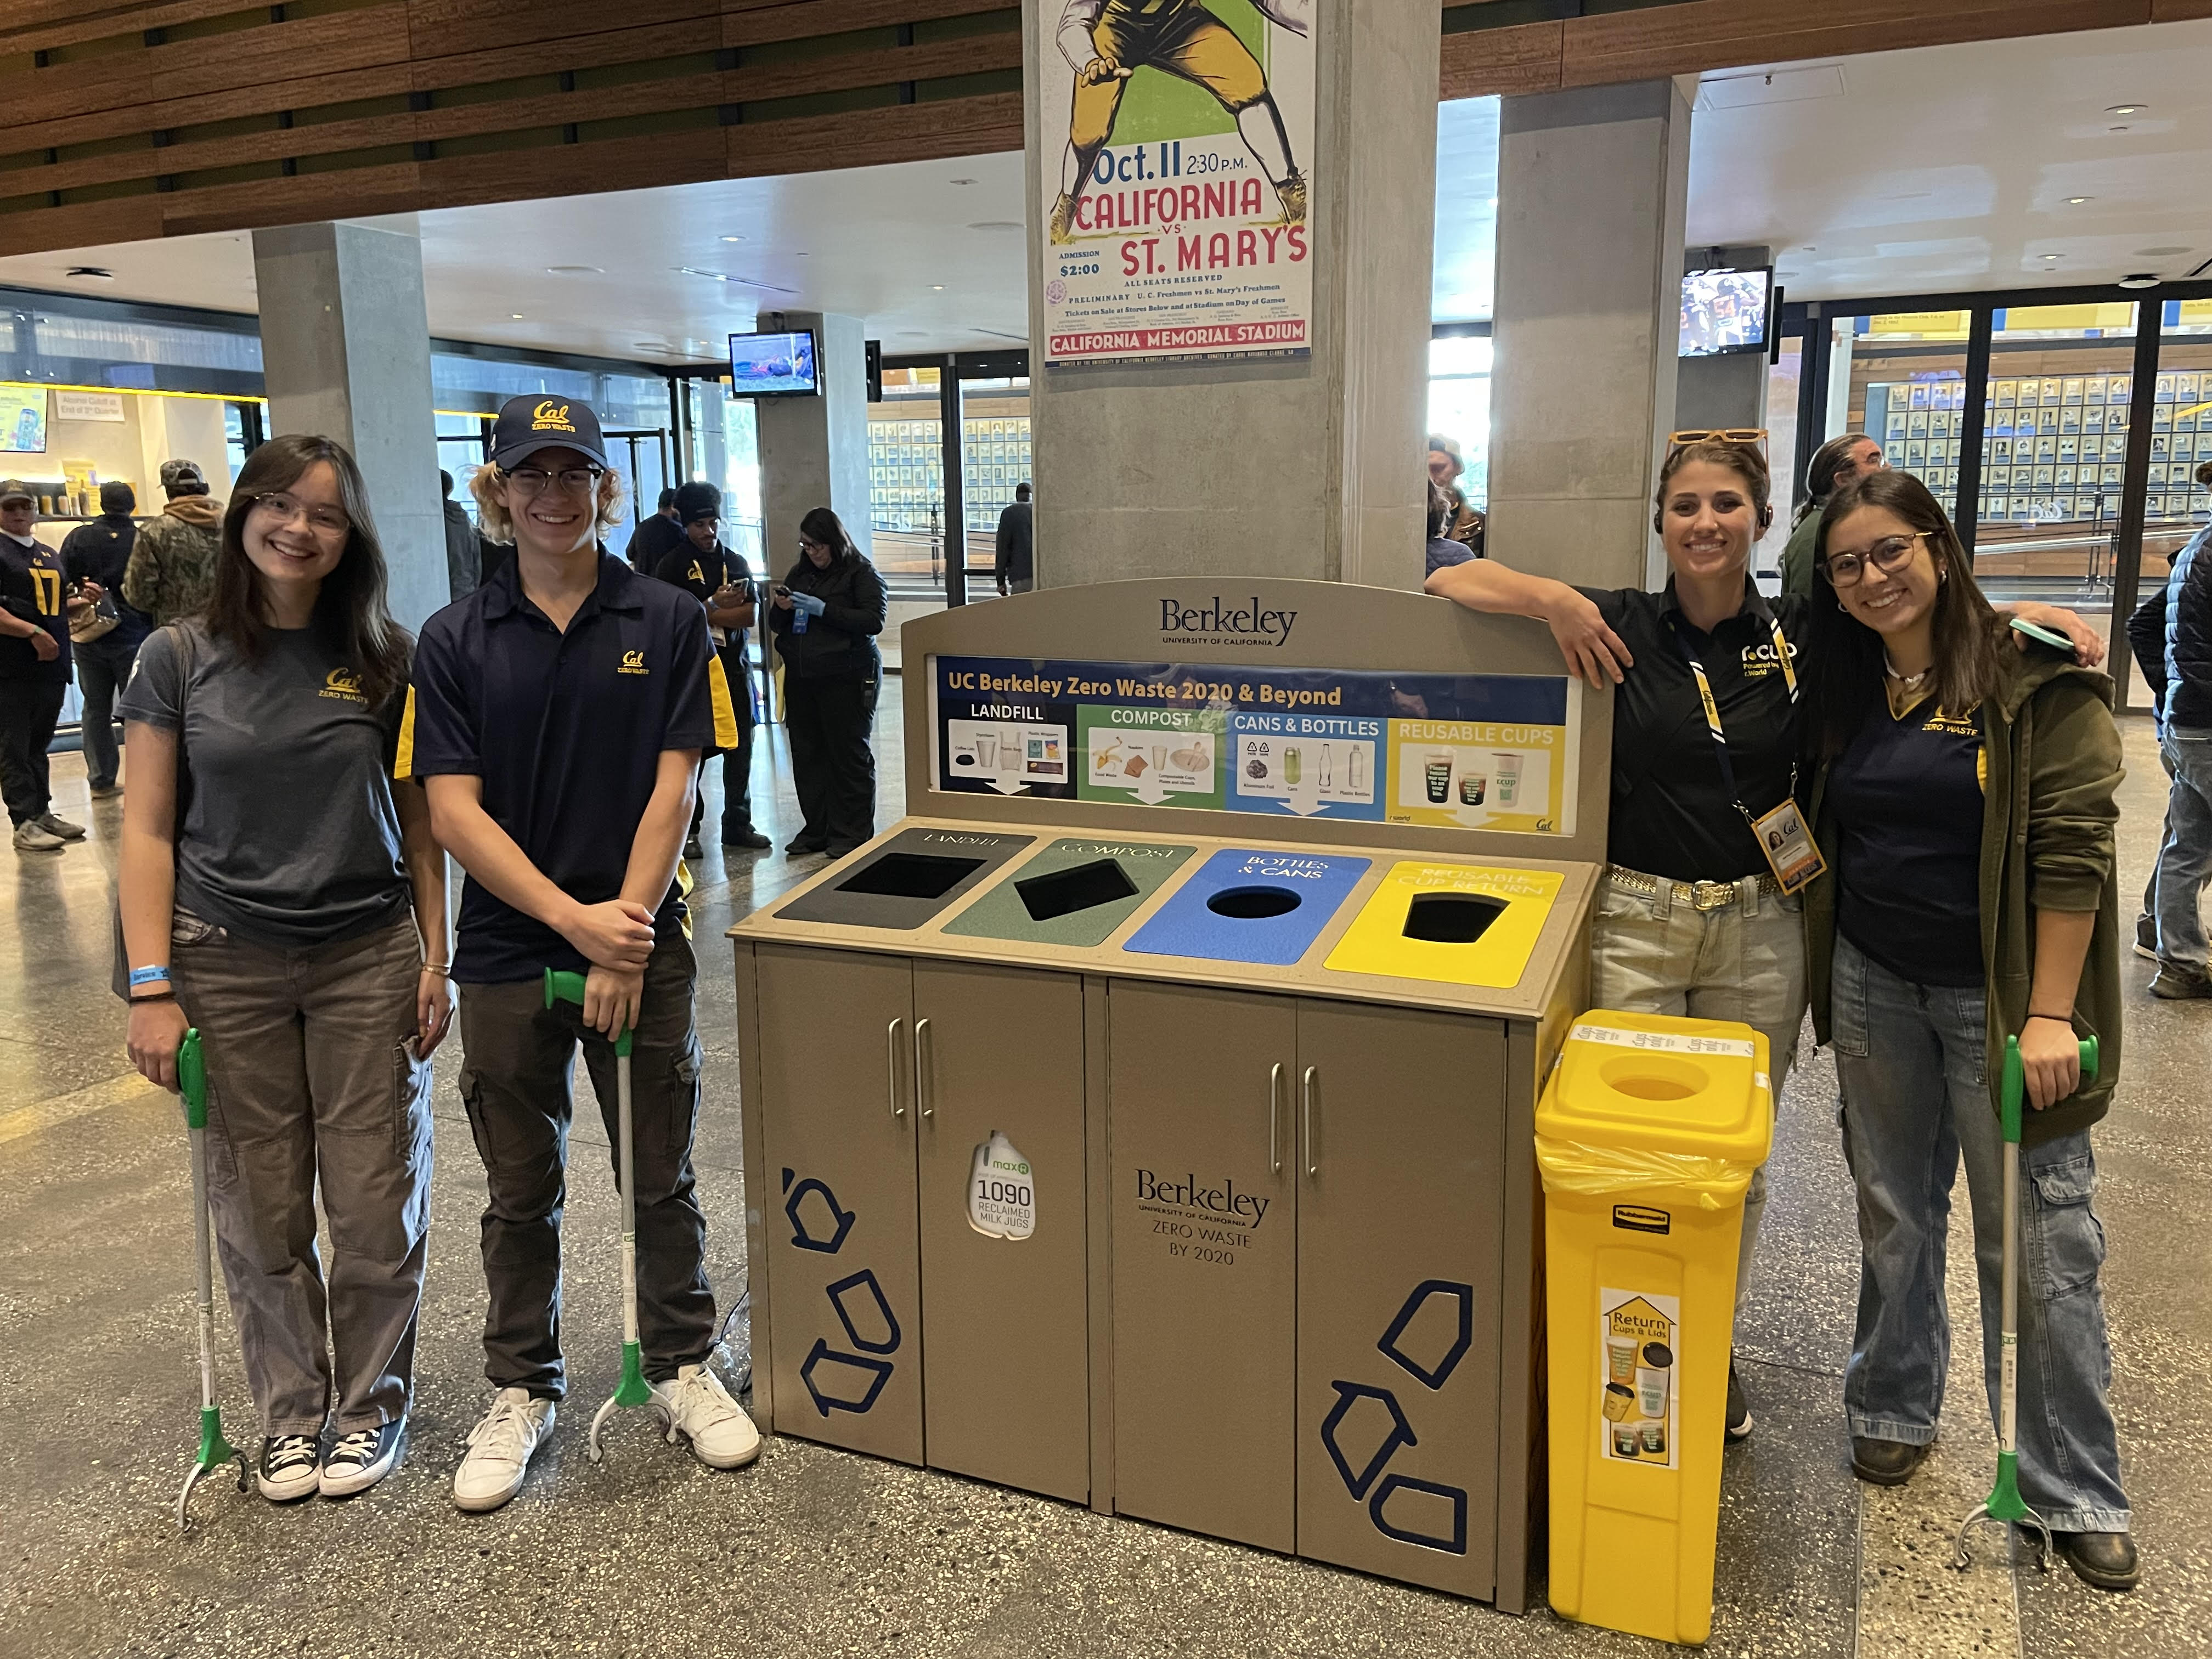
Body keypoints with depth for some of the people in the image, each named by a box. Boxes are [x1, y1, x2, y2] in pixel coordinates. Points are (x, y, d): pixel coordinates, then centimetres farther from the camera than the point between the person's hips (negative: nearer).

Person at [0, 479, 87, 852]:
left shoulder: (49, 555, 19)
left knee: (39, 744, 15)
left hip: (53, 666, 7)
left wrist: (83, 601, 9)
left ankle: (42, 813, 21)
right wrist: (32, 632, -23)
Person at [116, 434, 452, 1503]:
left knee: (378, 1211, 4)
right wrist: (152, 987, -7)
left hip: (368, 958, 0)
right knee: (259, 1216, 8)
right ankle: (289, 1414, 28)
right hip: (227, 964, 0)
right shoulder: (180, 659, 0)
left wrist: (435, 958, 1)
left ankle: (371, 1405, 26)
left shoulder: (385, 656, 1)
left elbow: (418, 820, 5)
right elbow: (148, 832, -1)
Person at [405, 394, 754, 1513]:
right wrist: (573, 917, -15)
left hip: (642, 944, 0)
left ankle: (681, 1367, 31)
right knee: (522, 1192, 13)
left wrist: (624, 937, -12)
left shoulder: (668, 623, -2)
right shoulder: (455, 640, 0)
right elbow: (453, 810, -6)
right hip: (508, 953, 1)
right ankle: (522, 1392, 31)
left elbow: (674, 790, -6)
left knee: (662, 1177, 11)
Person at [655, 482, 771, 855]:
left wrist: (703, 613, -11)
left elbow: (749, 616, -1)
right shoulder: (674, 565, 0)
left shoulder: (737, 564, 11)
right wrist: (717, 606, -11)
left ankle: (738, 824, 17)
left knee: (741, 748, 7)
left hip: (735, 667, 4)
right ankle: (687, 828, 8)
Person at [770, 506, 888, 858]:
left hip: (846, 678, -6)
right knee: (807, 755, 7)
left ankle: (851, 833, 8)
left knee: (849, 754, -1)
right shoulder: (800, 573, 16)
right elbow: (777, 625, 20)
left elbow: (874, 620, -14)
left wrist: (823, 609, -17)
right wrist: (780, 608, -3)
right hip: (801, 678, 6)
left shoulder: (861, 573, -2)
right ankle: (816, 830, 17)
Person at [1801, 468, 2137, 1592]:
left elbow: (2072, 846, -14)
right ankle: (1893, 1411, 34)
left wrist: (2051, 1012, -18)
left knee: (2043, 1243, 2)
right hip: (1874, 986, 5)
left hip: (1998, 994, -4)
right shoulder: (1838, 687, 6)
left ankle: (2075, 1494, 16)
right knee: (1893, 1213, 16)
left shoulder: (2036, 676, -10)